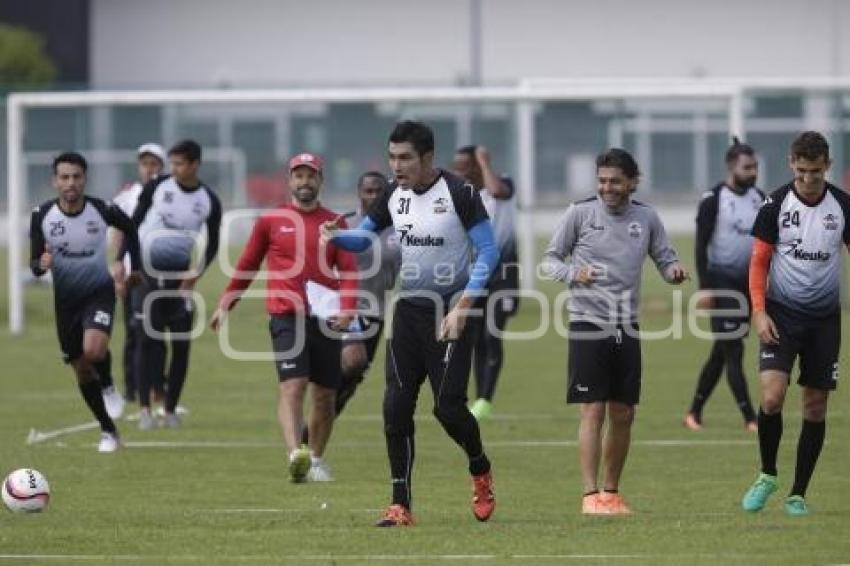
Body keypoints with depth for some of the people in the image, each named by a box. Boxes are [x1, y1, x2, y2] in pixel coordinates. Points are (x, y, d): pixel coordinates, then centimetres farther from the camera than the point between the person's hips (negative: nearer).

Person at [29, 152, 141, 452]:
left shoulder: (103, 210, -17)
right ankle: (108, 430, 26)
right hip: (65, 298, 3)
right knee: (82, 371, 10)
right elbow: (34, 265, -7)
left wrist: (134, 268, 7)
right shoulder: (42, 216, -14)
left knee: (93, 350, -30)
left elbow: (130, 229, 6)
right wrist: (41, 265, -30)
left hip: (99, 292, -3)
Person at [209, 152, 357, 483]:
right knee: (292, 386, -19)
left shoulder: (335, 223, 9)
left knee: (325, 395, 8)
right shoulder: (271, 221, 7)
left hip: (325, 318, 3)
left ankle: (316, 460, 26)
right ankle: (295, 455, -35)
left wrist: (347, 307, -14)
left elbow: (348, 270, 2)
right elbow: (246, 266, 15)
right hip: (287, 317, -3)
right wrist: (225, 305, 14)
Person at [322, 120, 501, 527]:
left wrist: (462, 307, -18)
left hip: (451, 312, -5)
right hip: (409, 308, 5)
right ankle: (400, 505, 2)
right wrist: (336, 237, -12)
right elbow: (364, 236, 12)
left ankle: (480, 472, 24)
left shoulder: (459, 194, -13)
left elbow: (488, 253, -11)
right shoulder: (394, 195, 4)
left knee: (448, 406, -8)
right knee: (396, 406, -3)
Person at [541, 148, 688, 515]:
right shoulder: (580, 213, -2)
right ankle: (591, 495, -8)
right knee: (593, 412, -9)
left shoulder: (646, 218, 6)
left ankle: (612, 492, 19)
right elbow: (550, 260, 2)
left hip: (627, 328, 4)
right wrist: (572, 274, -18)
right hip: (588, 323, -4)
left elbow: (665, 258, 11)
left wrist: (673, 271, -12)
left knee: (623, 416, 6)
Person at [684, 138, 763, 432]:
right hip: (722, 283, -7)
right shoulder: (714, 199, -10)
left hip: (748, 283, 7)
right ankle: (750, 418, -7)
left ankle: (694, 413, 21)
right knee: (733, 351, -8)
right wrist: (705, 289, -16)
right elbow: (701, 245, -11)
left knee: (721, 352, 12)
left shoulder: (759, 199, 9)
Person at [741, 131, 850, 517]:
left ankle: (798, 494, 13)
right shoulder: (776, 204, -5)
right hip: (782, 313, -2)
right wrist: (759, 311, -11)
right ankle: (767, 476, 6)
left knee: (815, 407, 3)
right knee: (772, 396, -17)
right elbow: (759, 260, -1)